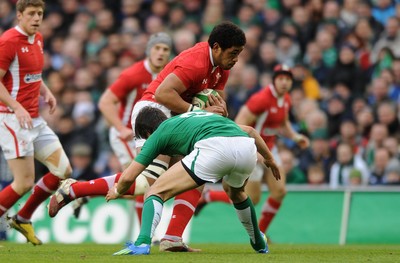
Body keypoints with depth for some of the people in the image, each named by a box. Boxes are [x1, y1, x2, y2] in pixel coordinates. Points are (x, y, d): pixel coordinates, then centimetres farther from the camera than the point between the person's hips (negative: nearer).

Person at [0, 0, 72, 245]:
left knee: (63, 171, 9)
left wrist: (47, 92, 8)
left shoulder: (38, 39, 12)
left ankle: (23, 218, 21)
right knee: (25, 183, -11)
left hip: (35, 119, 9)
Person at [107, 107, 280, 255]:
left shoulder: (158, 134, 25)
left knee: (156, 193, 7)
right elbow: (249, 130, 40)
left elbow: (128, 177, 21)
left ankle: (142, 243, -16)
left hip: (214, 148, -6)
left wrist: (117, 192, 43)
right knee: (234, 192, 41)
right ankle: (259, 244, 52)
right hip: (247, 148, 6)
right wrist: (269, 158, 52)